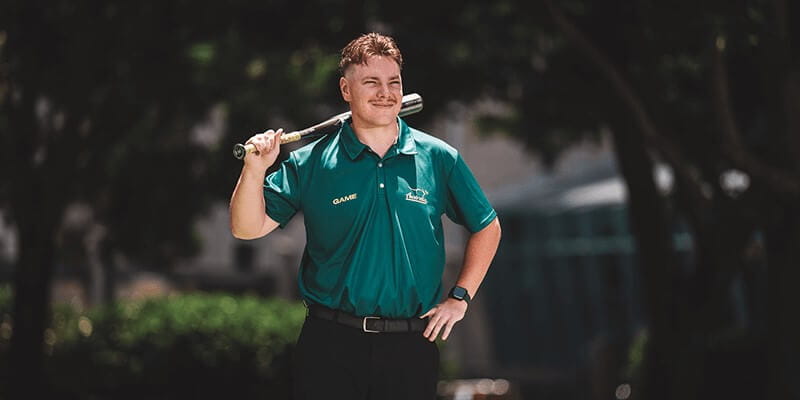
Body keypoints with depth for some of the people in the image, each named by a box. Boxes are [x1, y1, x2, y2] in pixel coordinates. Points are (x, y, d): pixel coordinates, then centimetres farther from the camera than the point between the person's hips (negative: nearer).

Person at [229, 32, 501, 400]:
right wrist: (255, 169, -17)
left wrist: (460, 297, 8)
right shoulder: (311, 163, 1)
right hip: (330, 345, -1)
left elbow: (487, 228, 15)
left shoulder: (438, 158, 4)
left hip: (411, 344, 1)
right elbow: (247, 228, -2)